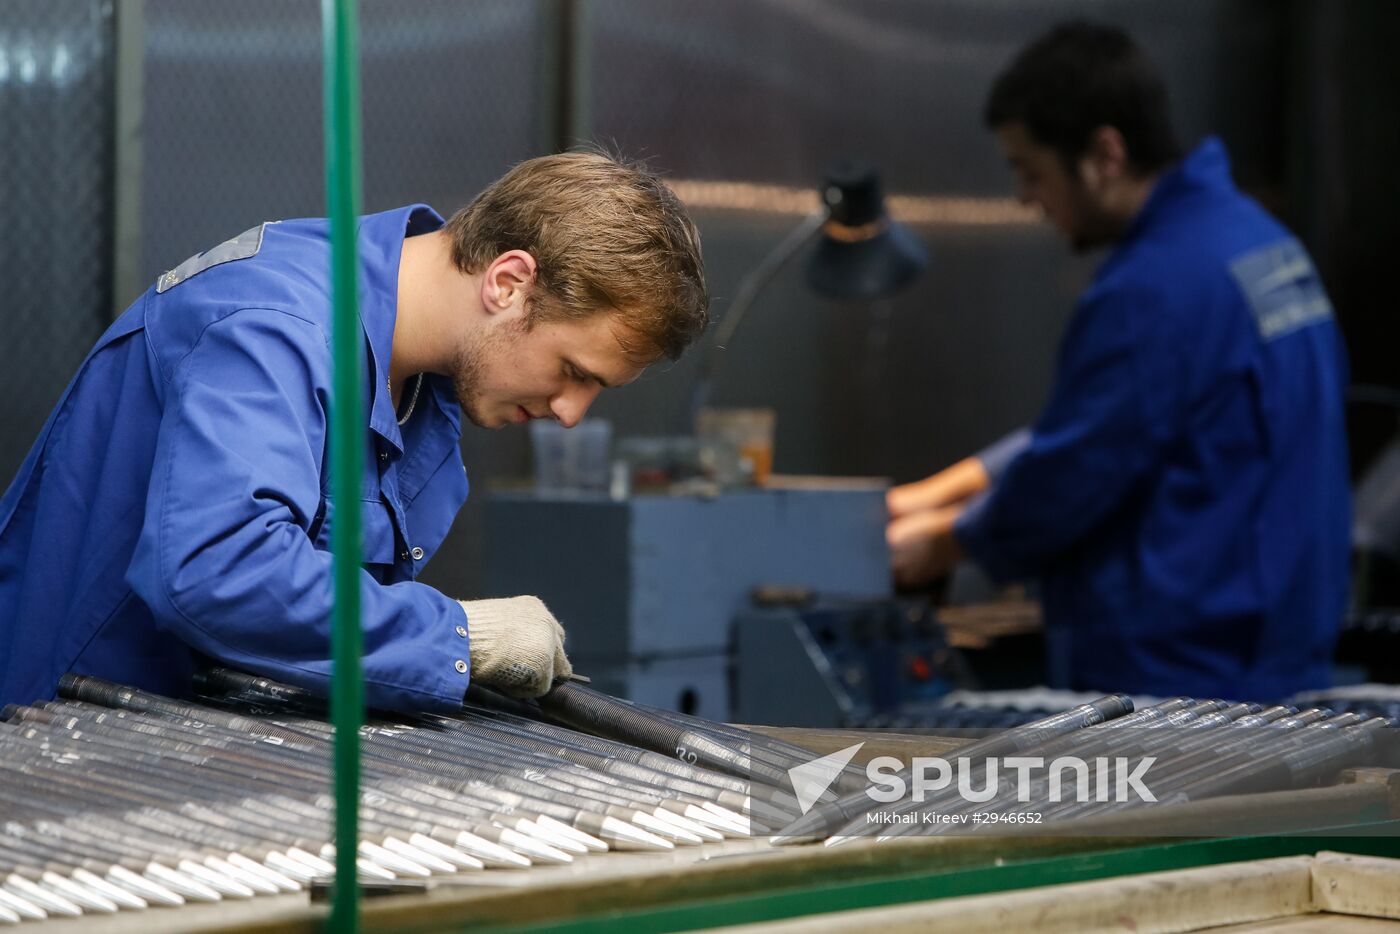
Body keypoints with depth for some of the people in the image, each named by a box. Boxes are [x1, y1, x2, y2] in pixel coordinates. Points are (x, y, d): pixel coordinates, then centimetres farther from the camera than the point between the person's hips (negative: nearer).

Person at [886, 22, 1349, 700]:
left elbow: (1067, 479, -14)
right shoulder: (1260, 238, 12)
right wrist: (942, 490, 17)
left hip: (1172, 673, -10)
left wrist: (944, 543, 4)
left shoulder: (1151, 288, -20)